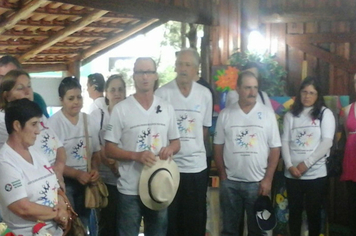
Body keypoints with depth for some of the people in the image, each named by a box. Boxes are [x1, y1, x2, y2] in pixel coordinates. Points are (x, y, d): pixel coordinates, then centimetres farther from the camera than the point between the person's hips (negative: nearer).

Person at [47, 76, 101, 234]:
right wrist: (76, 174, -20)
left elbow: (96, 152, 11)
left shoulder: (88, 121, 4)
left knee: (84, 224, 14)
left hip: (86, 182, 5)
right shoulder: (53, 123, -11)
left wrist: (95, 170, -8)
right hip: (64, 183, -5)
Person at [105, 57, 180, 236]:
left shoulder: (167, 108, 6)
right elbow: (109, 149, -6)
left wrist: (170, 149, -11)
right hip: (130, 190, -3)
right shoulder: (120, 109, -6)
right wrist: (136, 156, -22)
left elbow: (176, 142, 13)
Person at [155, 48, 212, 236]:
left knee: (196, 220, 11)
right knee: (169, 220, 7)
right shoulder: (162, 93, -7)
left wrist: (194, 149, 7)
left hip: (197, 166, 3)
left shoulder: (205, 94, 2)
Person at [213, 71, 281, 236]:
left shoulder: (267, 114, 0)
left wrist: (268, 179, -6)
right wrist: (222, 176, 0)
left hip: (258, 182, 0)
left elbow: (275, 148, 0)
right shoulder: (225, 114, 2)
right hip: (230, 182, 1)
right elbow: (218, 147, 5)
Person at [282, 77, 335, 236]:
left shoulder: (325, 114, 2)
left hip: (316, 174, -2)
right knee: (294, 211, 9)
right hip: (292, 174, 2)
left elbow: (327, 142, -8)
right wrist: (289, 166, -10)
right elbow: (285, 142, 5)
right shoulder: (290, 115, 10)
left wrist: (306, 163, -13)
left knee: (314, 213, 6)